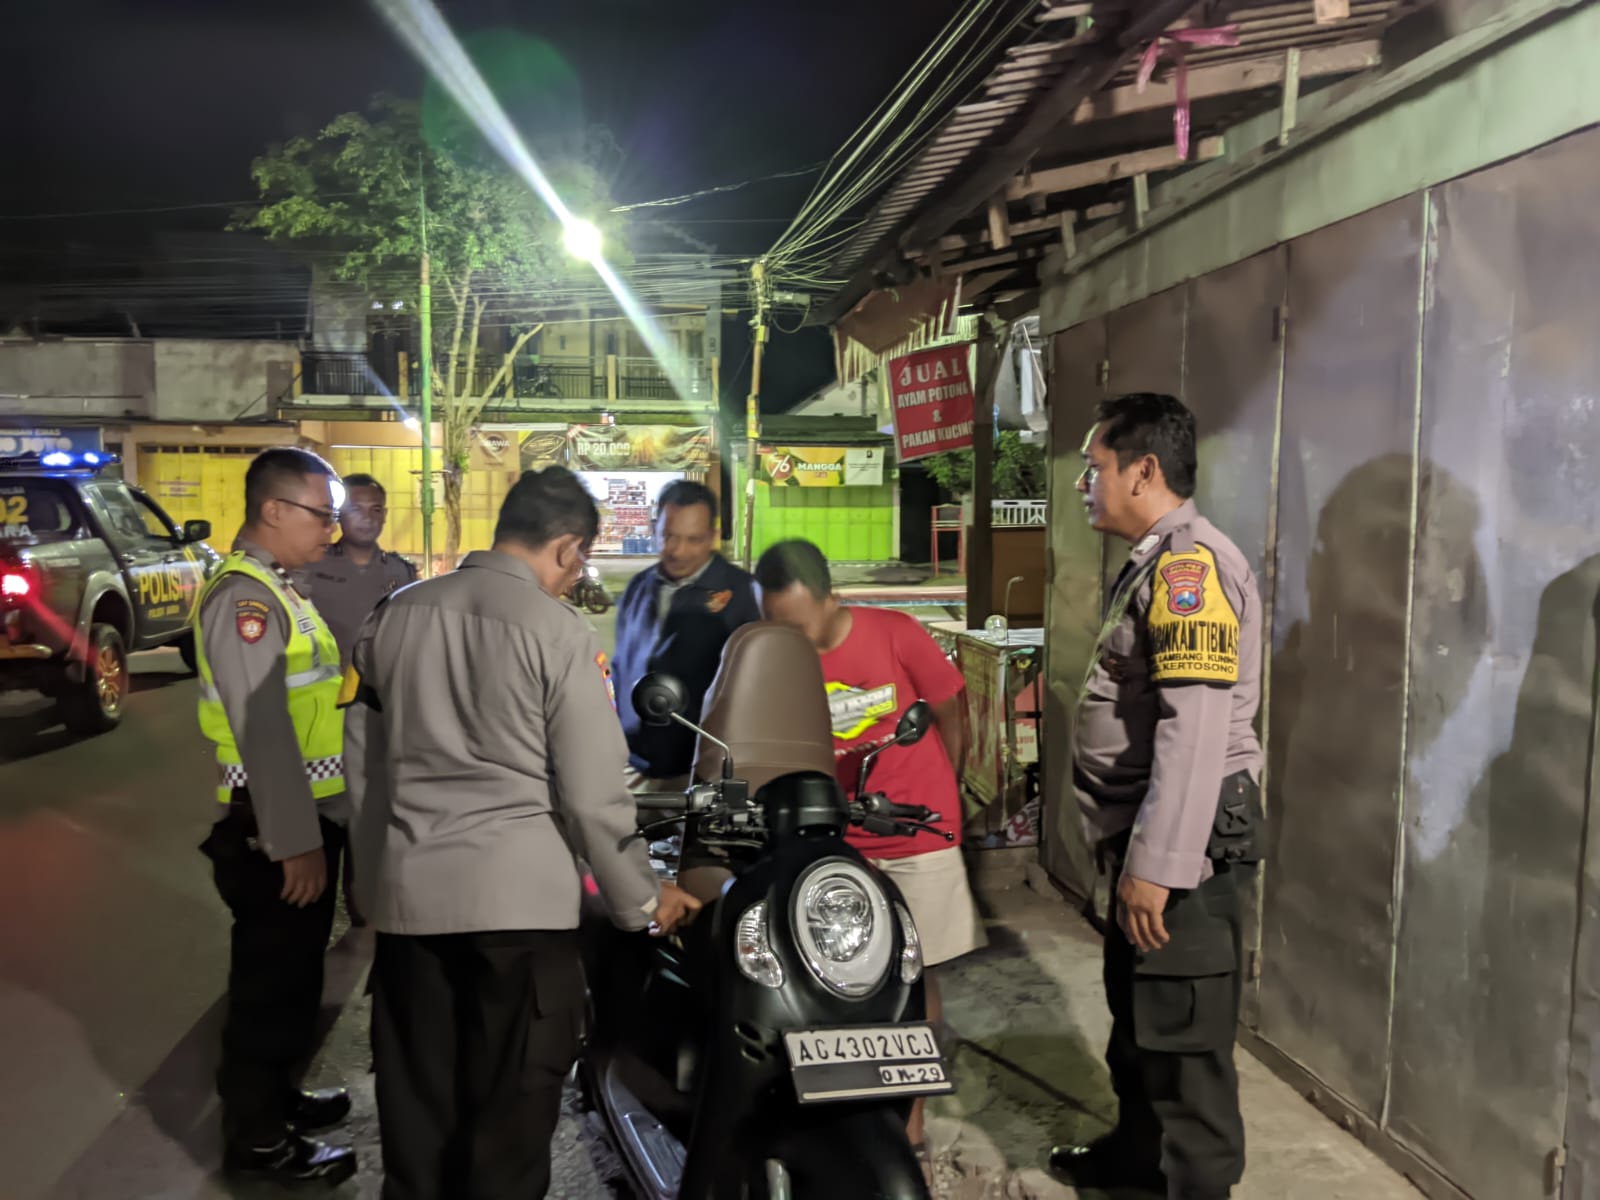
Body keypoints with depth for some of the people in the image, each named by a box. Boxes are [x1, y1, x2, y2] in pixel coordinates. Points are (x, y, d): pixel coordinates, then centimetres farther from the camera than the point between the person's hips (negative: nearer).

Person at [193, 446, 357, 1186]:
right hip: (273, 829, -9)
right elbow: (261, 729, -25)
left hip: (307, 816, 10)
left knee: (292, 974, 21)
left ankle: (272, 1097, 38)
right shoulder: (243, 596, -19)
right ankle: (255, 1138, 20)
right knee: (270, 981, 4)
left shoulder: (279, 588, 12)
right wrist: (294, 841, -25)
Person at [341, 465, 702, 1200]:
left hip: (407, 891, 6)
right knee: (511, 1108, 9)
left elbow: (361, 761, 11)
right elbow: (592, 793, -11)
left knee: (414, 1097, 19)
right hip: (517, 895, -5)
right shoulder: (561, 633, -11)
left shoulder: (393, 616, 5)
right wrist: (641, 898, 2)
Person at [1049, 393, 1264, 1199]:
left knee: (1184, 1035, 0)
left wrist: (1156, 864, -27)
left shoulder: (1188, 563, -18)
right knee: (1136, 1010, 23)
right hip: (1146, 838, 11)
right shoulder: (1155, 563, 15)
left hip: (1181, 845, -11)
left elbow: (1197, 729, -26)